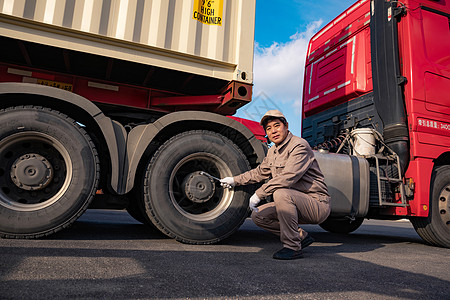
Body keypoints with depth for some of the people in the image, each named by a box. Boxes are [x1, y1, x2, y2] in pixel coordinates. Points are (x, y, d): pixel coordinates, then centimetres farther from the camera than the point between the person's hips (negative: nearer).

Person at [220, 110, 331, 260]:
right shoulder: (273, 151, 11)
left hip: (318, 204, -9)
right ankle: (301, 236, 9)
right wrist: (235, 180, 25)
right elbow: (260, 172, 26)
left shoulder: (299, 145, -17)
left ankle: (293, 247, -20)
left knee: (281, 193, -34)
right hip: (295, 203, 9)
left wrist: (259, 194, -28)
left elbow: (288, 177, -30)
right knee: (258, 215, 2)